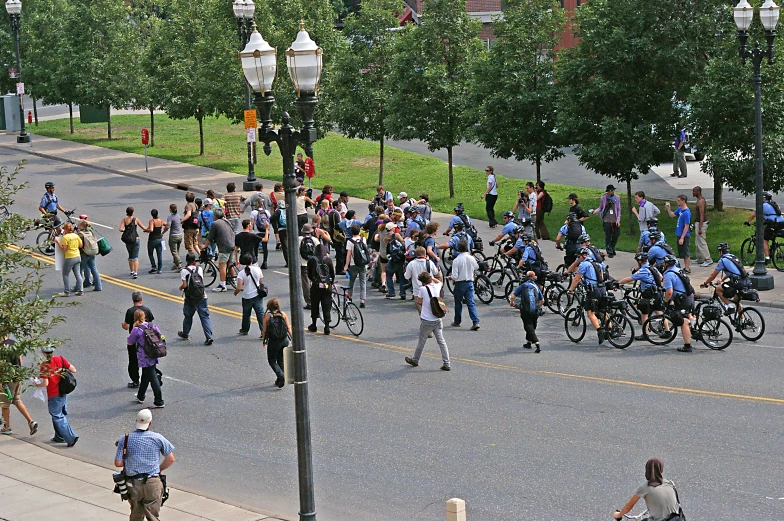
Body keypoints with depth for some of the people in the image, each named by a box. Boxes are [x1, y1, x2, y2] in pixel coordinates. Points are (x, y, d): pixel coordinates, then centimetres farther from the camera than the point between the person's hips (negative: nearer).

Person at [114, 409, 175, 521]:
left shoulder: (125, 439, -2)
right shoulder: (157, 438, -2)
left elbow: (118, 463, -3)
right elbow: (170, 459, 3)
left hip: (133, 484, 1)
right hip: (152, 483, -1)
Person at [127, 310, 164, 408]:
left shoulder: (137, 330, -18)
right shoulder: (153, 326, -1)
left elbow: (130, 342, -6)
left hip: (145, 358, -6)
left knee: (153, 379, -4)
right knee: (145, 376, 23)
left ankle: (159, 402, -2)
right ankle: (140, 396, 40)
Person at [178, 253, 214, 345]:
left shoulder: (184, 271, -8)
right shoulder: (200, 269, 4)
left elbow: (185, 285, -13)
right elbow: (202, 281, 10)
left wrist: (180, 288, 8)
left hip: (190, 298, -2)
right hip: (202, 297, 2)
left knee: (188, 316, 17)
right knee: (204, 317, 0)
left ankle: (185, 334, 34)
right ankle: (209, 337, -10)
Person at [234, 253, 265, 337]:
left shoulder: (241, 273, -14)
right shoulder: (258, 270, -7)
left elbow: (239, 288, -19)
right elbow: (262, 283, 2)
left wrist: (235, 292, 2)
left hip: (247, 297, -1)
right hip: (257, 295, 1)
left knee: (246, 314, 18)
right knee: (261, 314, 1)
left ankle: (244, 330, 35)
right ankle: (263, 331, -8)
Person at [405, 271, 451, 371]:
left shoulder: (423, 289, -13)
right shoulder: (437, 287, 1)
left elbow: (418, 301, 1)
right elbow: (440, 282, 27)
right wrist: (431, 278, 28)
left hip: (426, 321, -4)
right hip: (437, 320, 4)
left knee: (421, 341, 12)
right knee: (441, 341, 4)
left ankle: (415, 360, 30)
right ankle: (447, 364, 0)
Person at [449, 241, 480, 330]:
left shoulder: (456, 261, -16)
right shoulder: (471, 258, -5)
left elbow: (455, 276, -17)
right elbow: (476, 267, 18)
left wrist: (450, 277, 6)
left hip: (460, 284, -3)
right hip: (470, 282, 3)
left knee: (458, 303, 14)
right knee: (471, 303, 1)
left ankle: (457, 321, 26)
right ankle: (476, 322, -11)